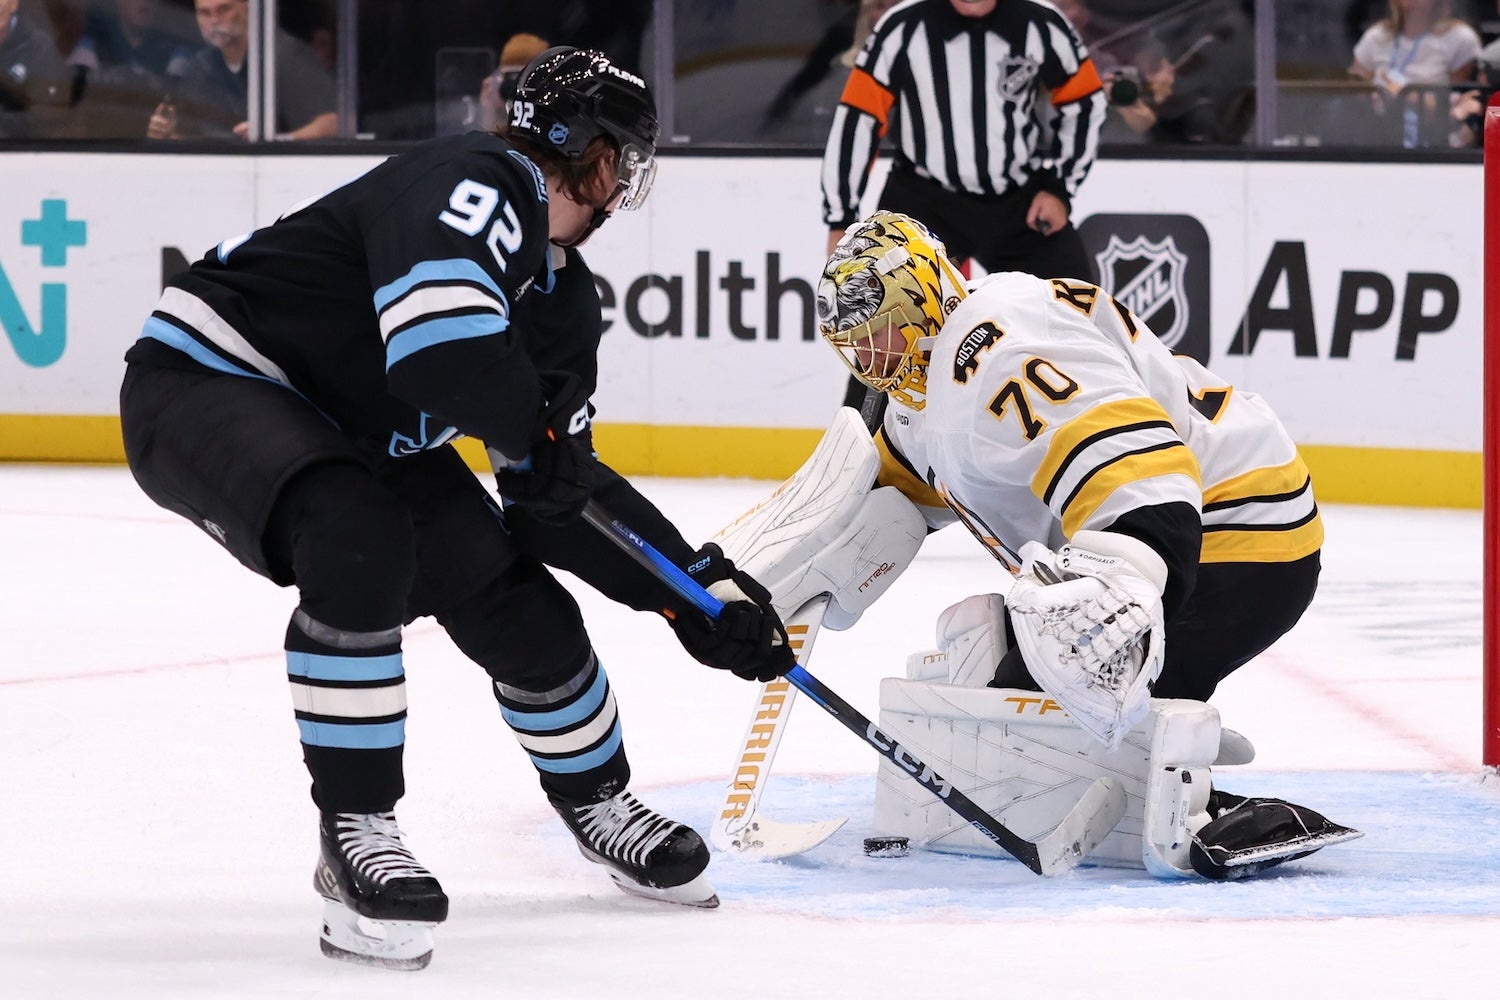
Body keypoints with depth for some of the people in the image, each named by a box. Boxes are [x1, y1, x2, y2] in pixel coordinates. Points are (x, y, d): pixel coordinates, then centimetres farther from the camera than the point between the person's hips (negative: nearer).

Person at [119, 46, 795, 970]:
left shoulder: (563, 294, 5)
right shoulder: (473, 184, -25)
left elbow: (565, 492, 10)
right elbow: (442, 346, -42)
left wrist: (699, 586, 3)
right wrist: (537, 432, -23)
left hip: (353, 431, 10)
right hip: (202, 381, -10)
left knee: (514, 598, 5)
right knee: (358, 542, -35)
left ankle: (599, 801, 31)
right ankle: (356, 831, -24)